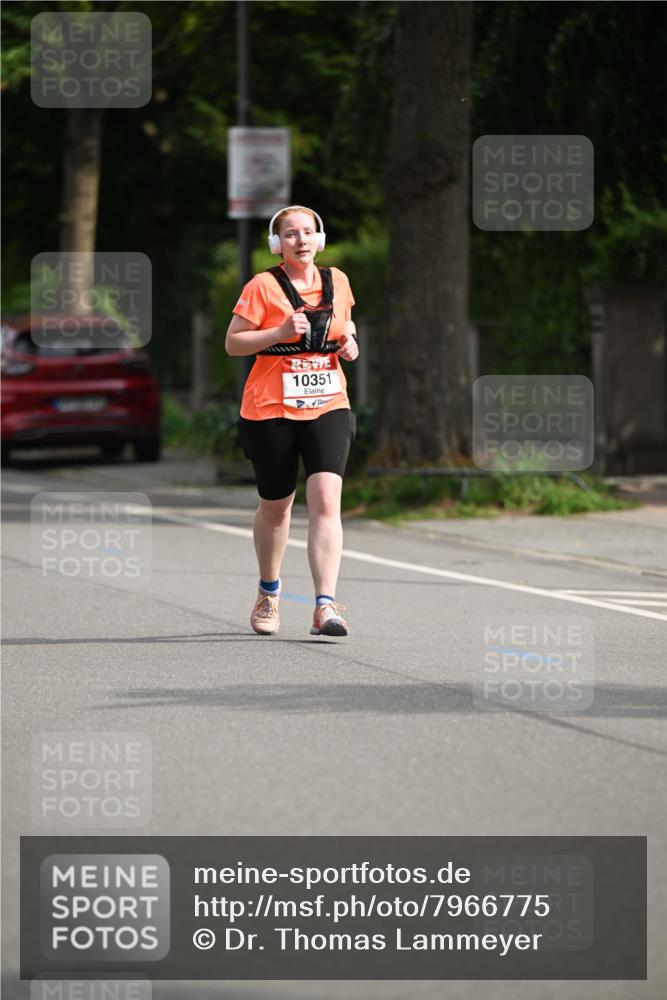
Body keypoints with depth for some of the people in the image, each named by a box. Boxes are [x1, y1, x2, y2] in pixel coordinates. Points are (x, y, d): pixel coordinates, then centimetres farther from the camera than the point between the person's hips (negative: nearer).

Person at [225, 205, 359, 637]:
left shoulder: (337, 282, 8)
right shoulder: (263, 286, -5)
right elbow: (233, 342, -5)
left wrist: (349, 343, 4)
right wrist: (281, 332, -18)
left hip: (328, 407, 2)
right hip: (271, 411, -2)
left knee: (326, 500, -15)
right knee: (276, 506, 11)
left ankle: (326, 605, -20)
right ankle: (269, 592, 37)